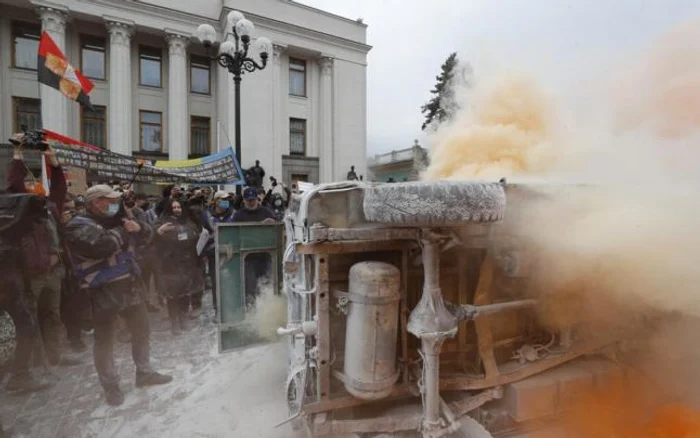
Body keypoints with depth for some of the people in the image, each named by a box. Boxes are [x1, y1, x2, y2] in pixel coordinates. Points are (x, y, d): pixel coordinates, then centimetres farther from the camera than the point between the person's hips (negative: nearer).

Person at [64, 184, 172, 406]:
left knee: (142, 330, 14)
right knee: (105, 340, 7)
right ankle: (110, 385, 25)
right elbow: (101, 247, -28)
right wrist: (123, 228, -13)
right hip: (102, 292, -7)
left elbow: (146, 236, 13)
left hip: (130, 286, 7)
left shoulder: (115, 220, 14)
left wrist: (137, 226, -9)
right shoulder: (78, 226, -9)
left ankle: (144, 372, 31)